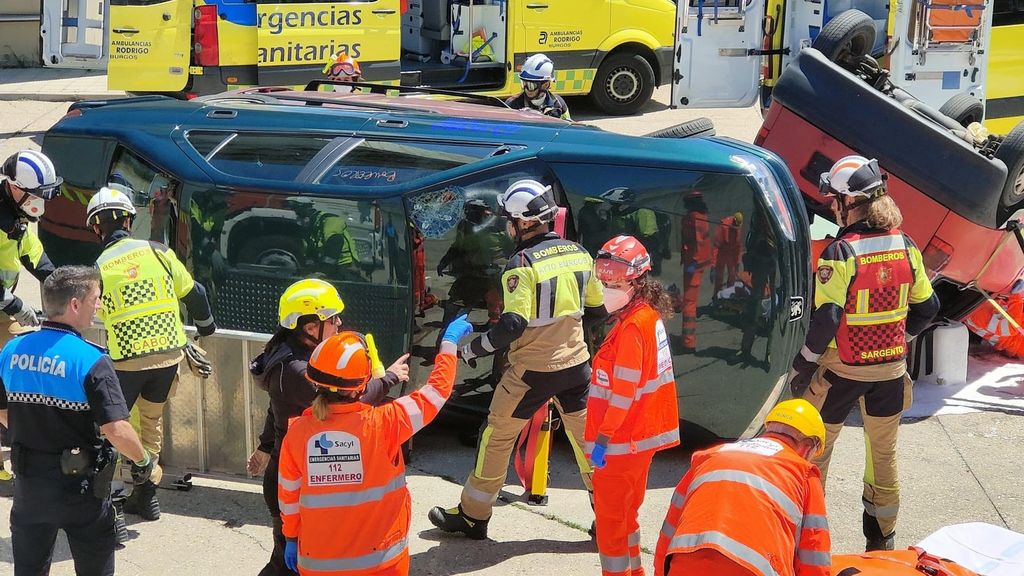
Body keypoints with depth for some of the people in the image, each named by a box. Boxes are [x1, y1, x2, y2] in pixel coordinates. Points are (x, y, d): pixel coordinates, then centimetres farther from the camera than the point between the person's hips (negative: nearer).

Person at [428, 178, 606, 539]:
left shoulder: (523, 263, -18)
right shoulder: (577, 253, 1)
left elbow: (513, 324, -25)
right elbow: (598, 310, 10)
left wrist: (472, 350, -13)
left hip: (533, 368, -5)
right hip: (575, 362, 5)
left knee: (498, 435, 10)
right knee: (586, 436, 14)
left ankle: (472, 516, 19)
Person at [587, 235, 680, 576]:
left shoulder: (632, 326, -21)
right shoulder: (649, 315, 8)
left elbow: (624, 391, -23)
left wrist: (603, 437, -20)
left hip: (622, 441, -10)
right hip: (643, 434, 10)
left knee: (609, 514, 0)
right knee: (625, 511, 22)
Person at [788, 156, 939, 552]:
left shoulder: (841, 253, -19)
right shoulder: (905, 247, -3)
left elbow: (826, 319, -21)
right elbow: (926, 308, 5)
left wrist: (803, 365, -10)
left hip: (842, 369, -5)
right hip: (891, 368, 5)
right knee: (884, 453, 16)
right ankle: (883, 539, 25)